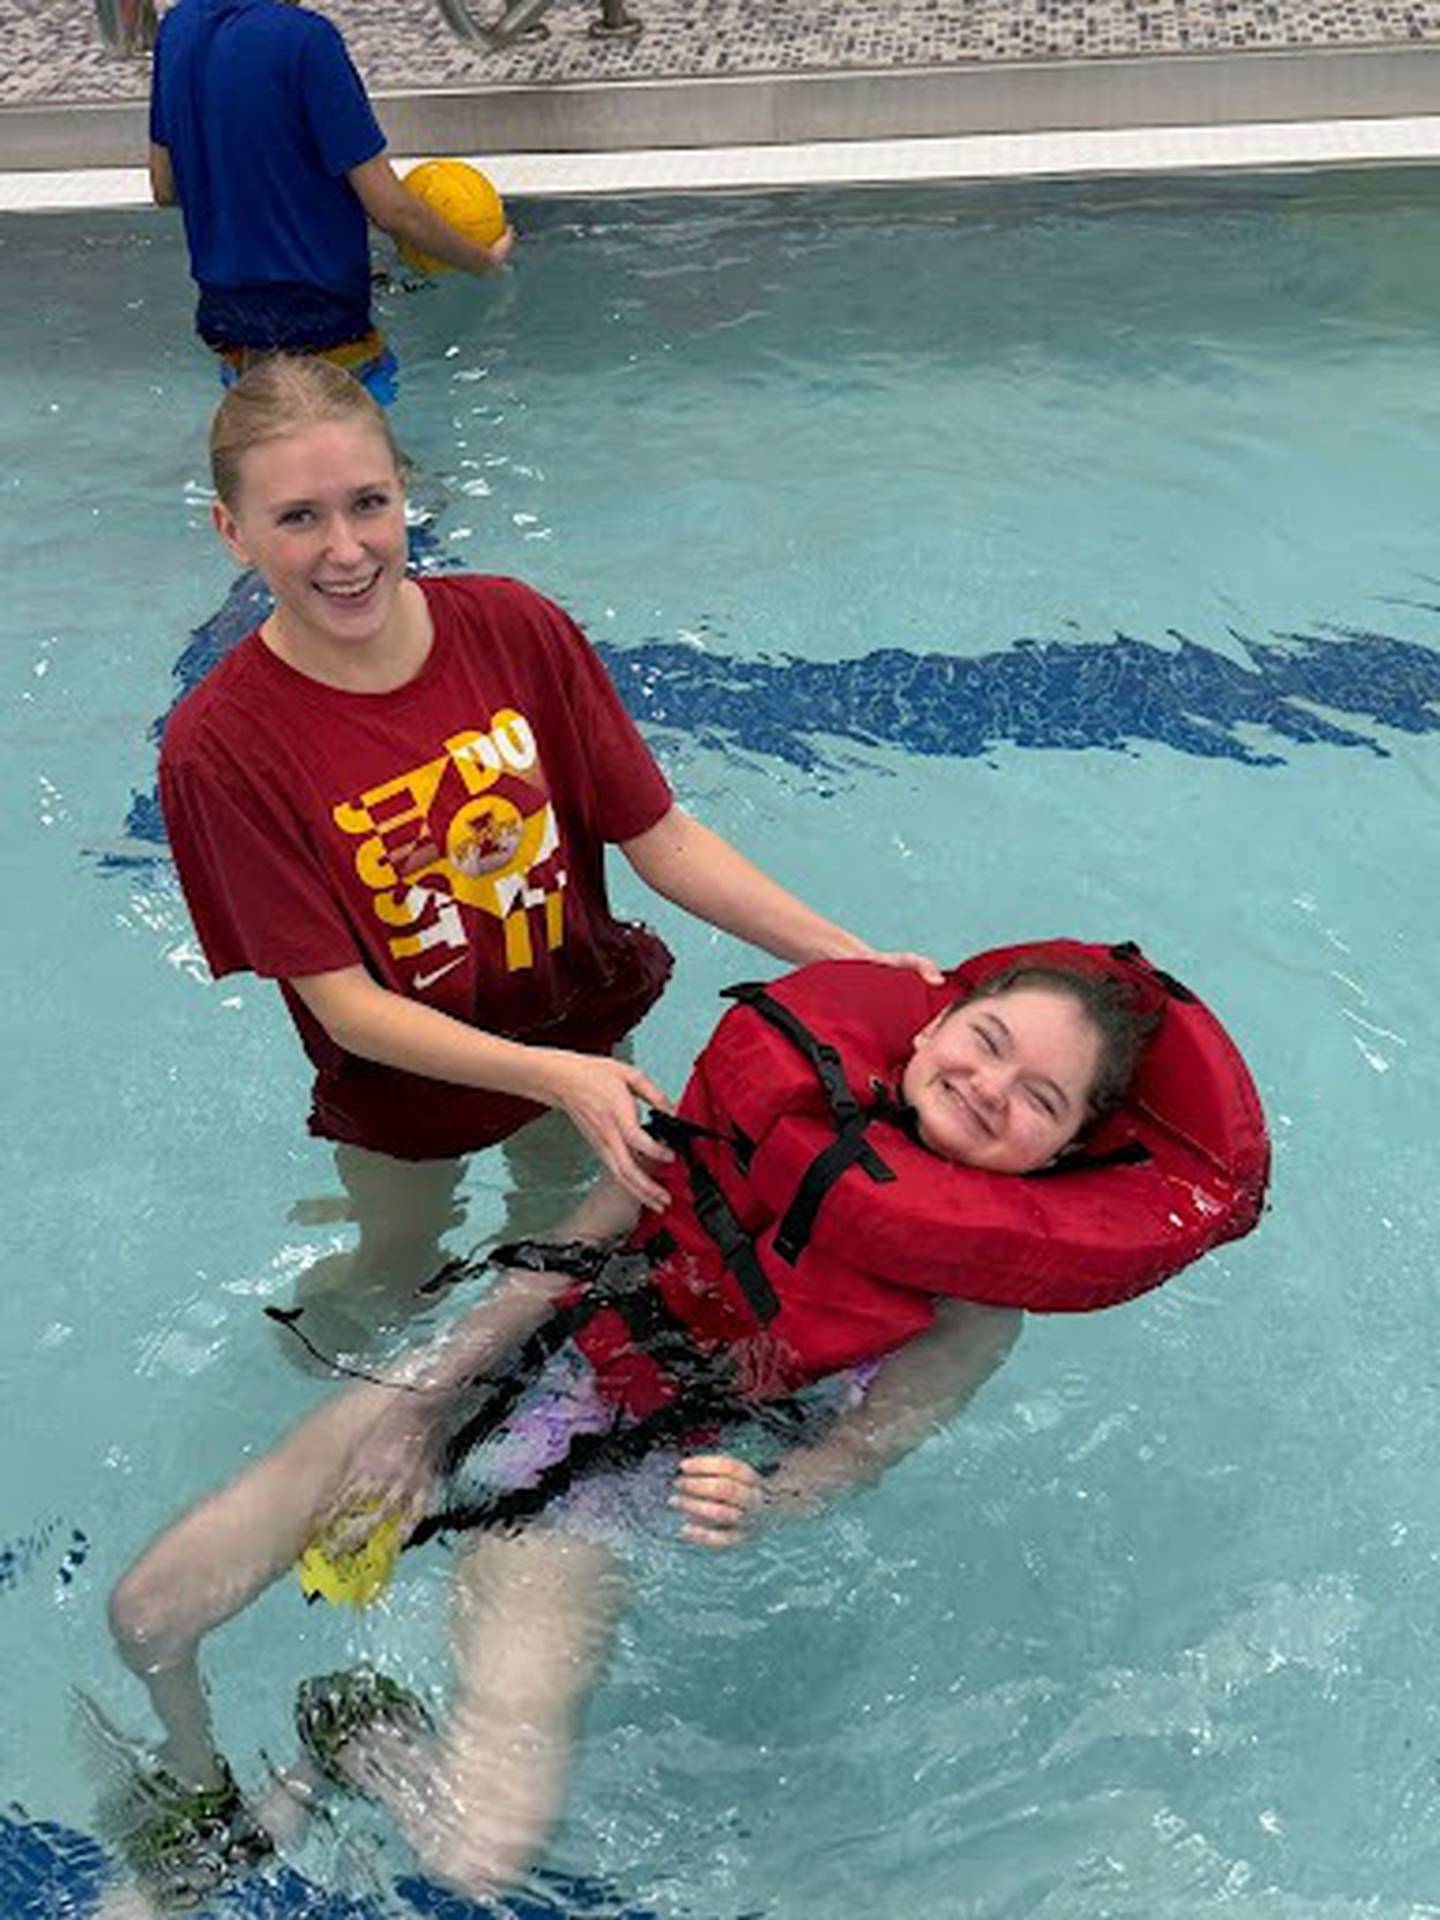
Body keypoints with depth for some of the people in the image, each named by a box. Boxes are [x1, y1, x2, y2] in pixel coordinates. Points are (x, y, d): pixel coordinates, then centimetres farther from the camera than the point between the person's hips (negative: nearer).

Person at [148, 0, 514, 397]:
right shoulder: (304, 37, -19)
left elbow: (165, 189, 12)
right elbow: (391, 211, -18)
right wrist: (485, 260, -3)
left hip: (222, 315, 7)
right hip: (314, 323, -7)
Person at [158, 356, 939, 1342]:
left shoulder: (515, 628, -17)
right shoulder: (222, 747, -25)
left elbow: (662, 837, -13)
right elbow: (345, 1001, -23)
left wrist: (850, 958, -22)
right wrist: (556, 1077, -34)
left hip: (586, 1019, 3)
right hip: (404, 1086, -2)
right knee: (398, 1273, 25)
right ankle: (318, 1301, 59)